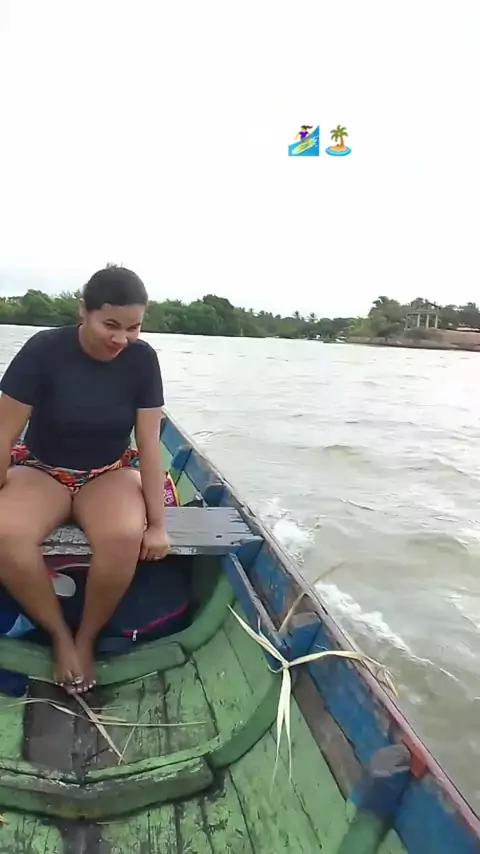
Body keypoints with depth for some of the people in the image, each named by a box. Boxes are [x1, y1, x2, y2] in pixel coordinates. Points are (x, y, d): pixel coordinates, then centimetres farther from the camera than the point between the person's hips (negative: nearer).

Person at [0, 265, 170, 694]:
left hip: (110, 473, 1)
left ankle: (86, 638, -4)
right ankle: (60, 634, -6)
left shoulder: (142, 359, -11)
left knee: (124, 537, -32)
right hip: (41, 469, 0)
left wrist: (156, 523, -12)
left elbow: (149, 444, -10)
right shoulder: (44, 350, -17)